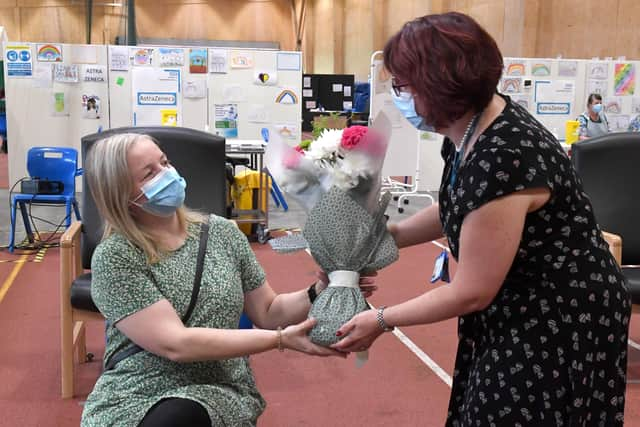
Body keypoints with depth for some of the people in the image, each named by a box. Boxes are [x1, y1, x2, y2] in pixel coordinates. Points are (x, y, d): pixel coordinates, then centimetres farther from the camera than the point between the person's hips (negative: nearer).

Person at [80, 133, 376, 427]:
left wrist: (317, 293, -8)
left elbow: (267, 313, 12)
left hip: (220, 392, 2)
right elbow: (175, 344, -17)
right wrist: (282, 339, -21)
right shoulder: (114, 258, -7)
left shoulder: (222, 232, 6)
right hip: (131, 400, -2)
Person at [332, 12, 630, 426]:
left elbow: (471, 293, -24)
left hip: (563, 323, -9)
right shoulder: (472, 124, -4)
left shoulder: (501, 158, -32)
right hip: (516, 313, 9)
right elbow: (459, 209, 15)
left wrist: (381, 321, -13)